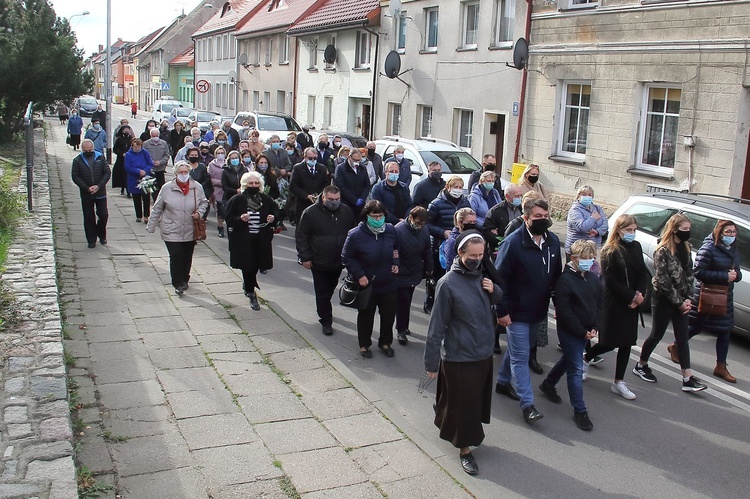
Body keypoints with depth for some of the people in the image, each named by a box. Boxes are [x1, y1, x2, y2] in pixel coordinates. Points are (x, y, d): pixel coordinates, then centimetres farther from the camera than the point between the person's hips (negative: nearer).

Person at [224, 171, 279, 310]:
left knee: (255, 266, 11)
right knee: (248, 266, 0)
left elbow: (276, 215, 14)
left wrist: (272, 219, -10)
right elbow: (229, 219, -4)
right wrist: (240, 219, -24)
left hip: (261, 241, 3)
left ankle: (247, 284, 43)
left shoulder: (266, 200, 4)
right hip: (243, 241, -3)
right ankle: (251, 295, 14)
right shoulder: (237, 200, -5)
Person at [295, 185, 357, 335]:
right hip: (319, 262, -4)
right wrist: (305, 257, -10)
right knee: (322, 293, 3)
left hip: (338, 261, 4)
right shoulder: (310, 212, -12)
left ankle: (324, 311, 44)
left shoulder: (346, 211, 0)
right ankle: (326, 321, 14)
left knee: (330, 290, 22)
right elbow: (301, 236, -8)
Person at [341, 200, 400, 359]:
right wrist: (359, 275, -17)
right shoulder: (356, 235, -20)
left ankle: (385, 342, 38)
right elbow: (347, 257, -11)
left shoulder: (391, 230, -7)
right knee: (366, 316, 14)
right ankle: (364, 345, 34)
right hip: (367, 285, -3)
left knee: (389, 315, 15)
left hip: (388, 284, 4)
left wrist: (396, 263, 0)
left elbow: (397, 249, 14)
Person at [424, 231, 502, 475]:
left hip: (484, 352, 7)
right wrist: (431, 362, -14)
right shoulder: (448, 284, -19)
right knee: (463, 402, 5)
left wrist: (494, 291, -9)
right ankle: (464, 448, 22)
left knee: (478, 398, 20)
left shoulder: (483, 275, 0)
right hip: (459, 356, -7)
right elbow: (437, 325, -16)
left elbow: (499, 300, 16)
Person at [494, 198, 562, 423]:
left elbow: (556, 274, 13)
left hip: (538, 311, 7)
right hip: (517, 312, -7)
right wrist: (502, 311, -18)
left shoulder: (553, 241, 1)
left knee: (517, 349, 22)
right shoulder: (513, 242, -19)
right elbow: (500, 277, -17)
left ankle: (503, 382, 41)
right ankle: (527, 403, 3)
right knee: (521, 356, -2)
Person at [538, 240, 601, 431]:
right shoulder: (565, 280, -18)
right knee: (576, 369, -4)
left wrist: (595, 328, -1)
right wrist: (582, 332, -17)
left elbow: (600, 304, 11)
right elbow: (564, 312, -20)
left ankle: (548, 384, 46)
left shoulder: (594, 278, 4)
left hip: (586, 331, 8)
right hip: (569, 331, -8)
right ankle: (580, 411, 4)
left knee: (568, 360, 23)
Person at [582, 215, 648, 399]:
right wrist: (632, 295, -15)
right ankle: (586, 358, 29)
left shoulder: (636, 247, 6)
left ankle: (619, 382, 16)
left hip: (632, 304, 6)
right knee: (610, 342, 0)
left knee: (626, 342, 7)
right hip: (614, 303, -6)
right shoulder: (609, 252, -12)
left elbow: (642, 274, 7)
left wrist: (640, 295, -8)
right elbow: (610, 281, -15)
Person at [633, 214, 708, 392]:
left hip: (681, 300, 6)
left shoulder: (686, 248, 6)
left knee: (683, 337, 4)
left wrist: (688, 299, -2)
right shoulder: (663, 251, -15)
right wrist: (678, 302, -13)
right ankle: (641, 366, 25)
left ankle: (688, 378, 3)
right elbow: (663, 281, -17)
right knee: (656, 335, 6)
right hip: (664, 299, -6)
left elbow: (689, 275, 9)